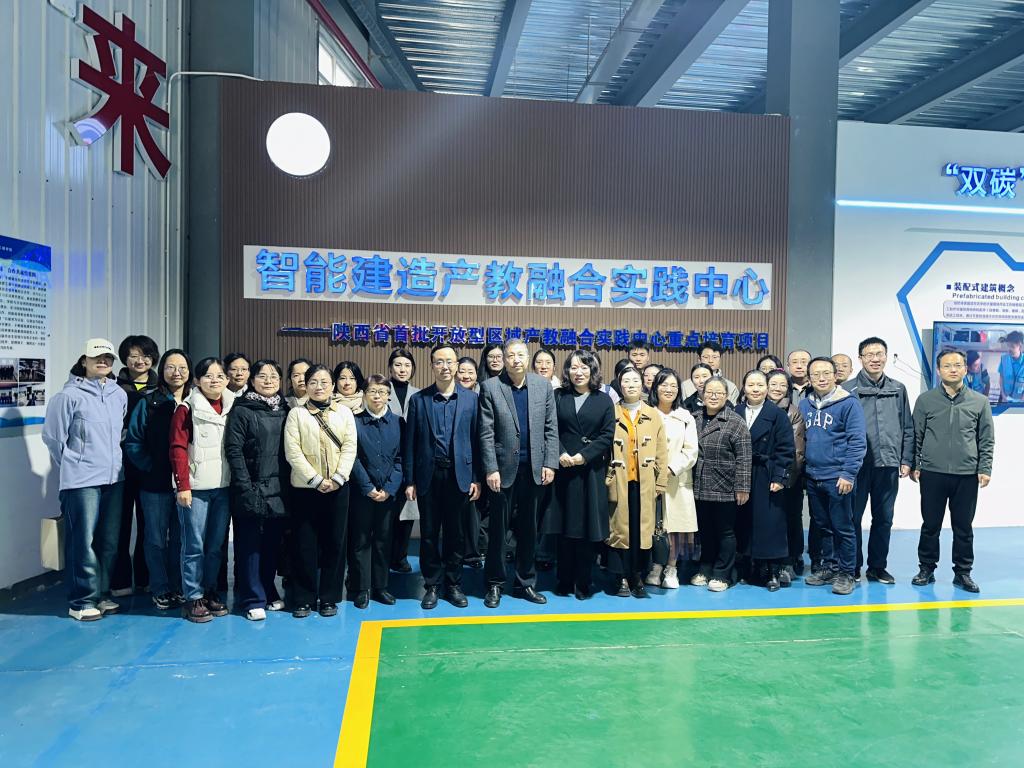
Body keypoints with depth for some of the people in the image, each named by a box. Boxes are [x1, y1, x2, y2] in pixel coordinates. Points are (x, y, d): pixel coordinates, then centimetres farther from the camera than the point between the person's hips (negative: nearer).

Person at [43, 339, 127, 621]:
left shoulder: (120, 395, 8)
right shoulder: (69, 395, -7)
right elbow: (53, 437, -3)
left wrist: (113, 459, 14)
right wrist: (75, 466, 2)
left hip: (114, 478, 5)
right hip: (81, 481, -5)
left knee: (109, 541, 12)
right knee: (83, 541, -3)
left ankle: (102, 594, 24)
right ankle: (83, 601, 9)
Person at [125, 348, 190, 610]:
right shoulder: (148, 403, 1)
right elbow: (132, 442, -2)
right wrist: (150, 467, -12)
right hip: (155, 483, -1)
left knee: (180, 537, 10)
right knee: (156, 538, 7)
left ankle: (178, 588, 22)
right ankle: (160, 591, 19)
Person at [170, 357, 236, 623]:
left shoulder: (232, 408, 10)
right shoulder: (187, 409, -4)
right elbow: (178, 449, -8)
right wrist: (182, 486, -14)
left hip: (224, 487, 5)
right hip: (196, 488, -4)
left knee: (216, 545, 12)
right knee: (194, 545, -1)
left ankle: (210, 592, 24)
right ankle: (193, 598, 10)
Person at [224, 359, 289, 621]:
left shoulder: (284, 410, 11)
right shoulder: (241, 410, -3)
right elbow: (233, 450, -9)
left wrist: (288, 485, 6)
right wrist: (245, 487, -15)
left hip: (278, 490, 4)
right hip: (252, 489, -4)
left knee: (273, 543, 11)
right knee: (250, 545, 2)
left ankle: (269, 592, 25)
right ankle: (254, 599, 12)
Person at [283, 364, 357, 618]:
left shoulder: (344, 412, 6)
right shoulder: (296, 414, 1)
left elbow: (349, 447, 0)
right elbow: (292, 452, -6)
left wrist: (337, 478, -12)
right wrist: (316, 480, -13)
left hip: (337, 488, 1)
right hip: (305, 487, -1)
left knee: (335, 543, 6)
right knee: (305, 545, 4)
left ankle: (329, 598, 17)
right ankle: (303, 599, 17)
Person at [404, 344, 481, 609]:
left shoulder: (471, 398, 2)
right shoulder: (418, 400, 2)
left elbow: (476, 440, 2)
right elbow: (409, 443, 2)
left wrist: (476, 478, -2)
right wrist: (409, 481, -1)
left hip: (459, 475, 0)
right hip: (428, 476, 0)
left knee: (456, 533, 9)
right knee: (429, 534, 8)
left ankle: (454, 584, 23)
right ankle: (432, 585, 22)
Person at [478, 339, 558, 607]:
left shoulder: (543, 385, 4)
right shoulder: (490, 387, -3)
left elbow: (551, 428, 5)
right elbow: (486, 433, -6)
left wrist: (550, 463, -2)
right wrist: (490, 469, -11)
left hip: (534, 469, 2)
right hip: (503, 468, -2)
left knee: (529, 528, 11)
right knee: (498, 527, 7)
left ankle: (526, 582, 24)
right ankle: (495, 584, 21)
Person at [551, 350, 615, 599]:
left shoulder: (604, 400, 5)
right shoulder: (558, 397, 8)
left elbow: (607, 436, -2)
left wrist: (584, 455, -12)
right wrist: (561, 454, -14)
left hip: (591, 471, 0)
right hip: (563, 469, 1)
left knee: (588, 528, 2)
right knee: (565, 527, 5)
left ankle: (583, 584, 13)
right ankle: (563, 582, 16)